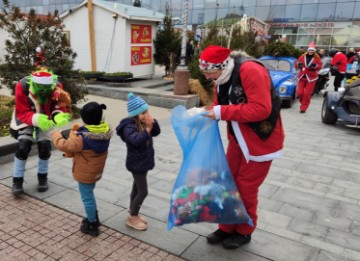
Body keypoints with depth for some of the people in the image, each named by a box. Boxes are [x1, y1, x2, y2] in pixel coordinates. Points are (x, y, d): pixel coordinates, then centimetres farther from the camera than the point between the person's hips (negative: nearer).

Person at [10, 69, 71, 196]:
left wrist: (59, 116, -44)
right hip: (25, 119, -1)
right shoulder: (22, 87, -33)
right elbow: (23, 113, -28)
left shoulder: (56, 86, -29)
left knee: (45, 145, -10)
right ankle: (17, 180, 2)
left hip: (45, 119, 2)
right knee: (23, 146, -16)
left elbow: (59, 107, -19)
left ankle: (42, 177, 13)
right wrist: (37, 119, -48)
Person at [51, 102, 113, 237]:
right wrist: (77, 132, -4)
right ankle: (94, 218, 43)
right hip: (96, 170, 7)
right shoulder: (105, 130, -13)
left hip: (85, 173, -7)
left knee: (87, 198, 11)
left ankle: (92, 226, 28)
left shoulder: (83, 138, -33)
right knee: (89, 194, 28)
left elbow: (62, 145, -20)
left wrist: (55, 134, -2)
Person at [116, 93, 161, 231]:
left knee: (137, 188, 21)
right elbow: (137, 141, -40)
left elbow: (156, 132, 5)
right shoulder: (129, 127, -25)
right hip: (136, 164, -9)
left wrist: (153, 122, -12)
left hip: (143, 161, 9)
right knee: (143, 192, -2)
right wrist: (148, 128, -48)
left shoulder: (142, 123, 2)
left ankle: (132, 213, 37)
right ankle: (132, 218, 16)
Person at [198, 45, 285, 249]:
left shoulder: (251, 71, -27)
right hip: (238, 138, 8)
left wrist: (222, 112, -30)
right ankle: (227, 227, 29)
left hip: (260, 140, -8)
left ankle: (244, 232, 25)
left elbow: (261, 109, -33)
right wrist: (208, 112, -11)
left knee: (246, 187, 2)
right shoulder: (222, 77, 1)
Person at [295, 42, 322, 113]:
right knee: (300, 92, -1)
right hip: (302, 77, 2)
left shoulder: (317, 58, 2)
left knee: (307, 93, -5)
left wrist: (315, 65, -24)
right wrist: (298, 64, -17)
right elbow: (296, 65, 6)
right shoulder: (303, 56, 6)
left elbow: (320, 66, -3)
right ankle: (302, 103, 28)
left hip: (311, 78, -2)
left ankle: (303, 107, 5)